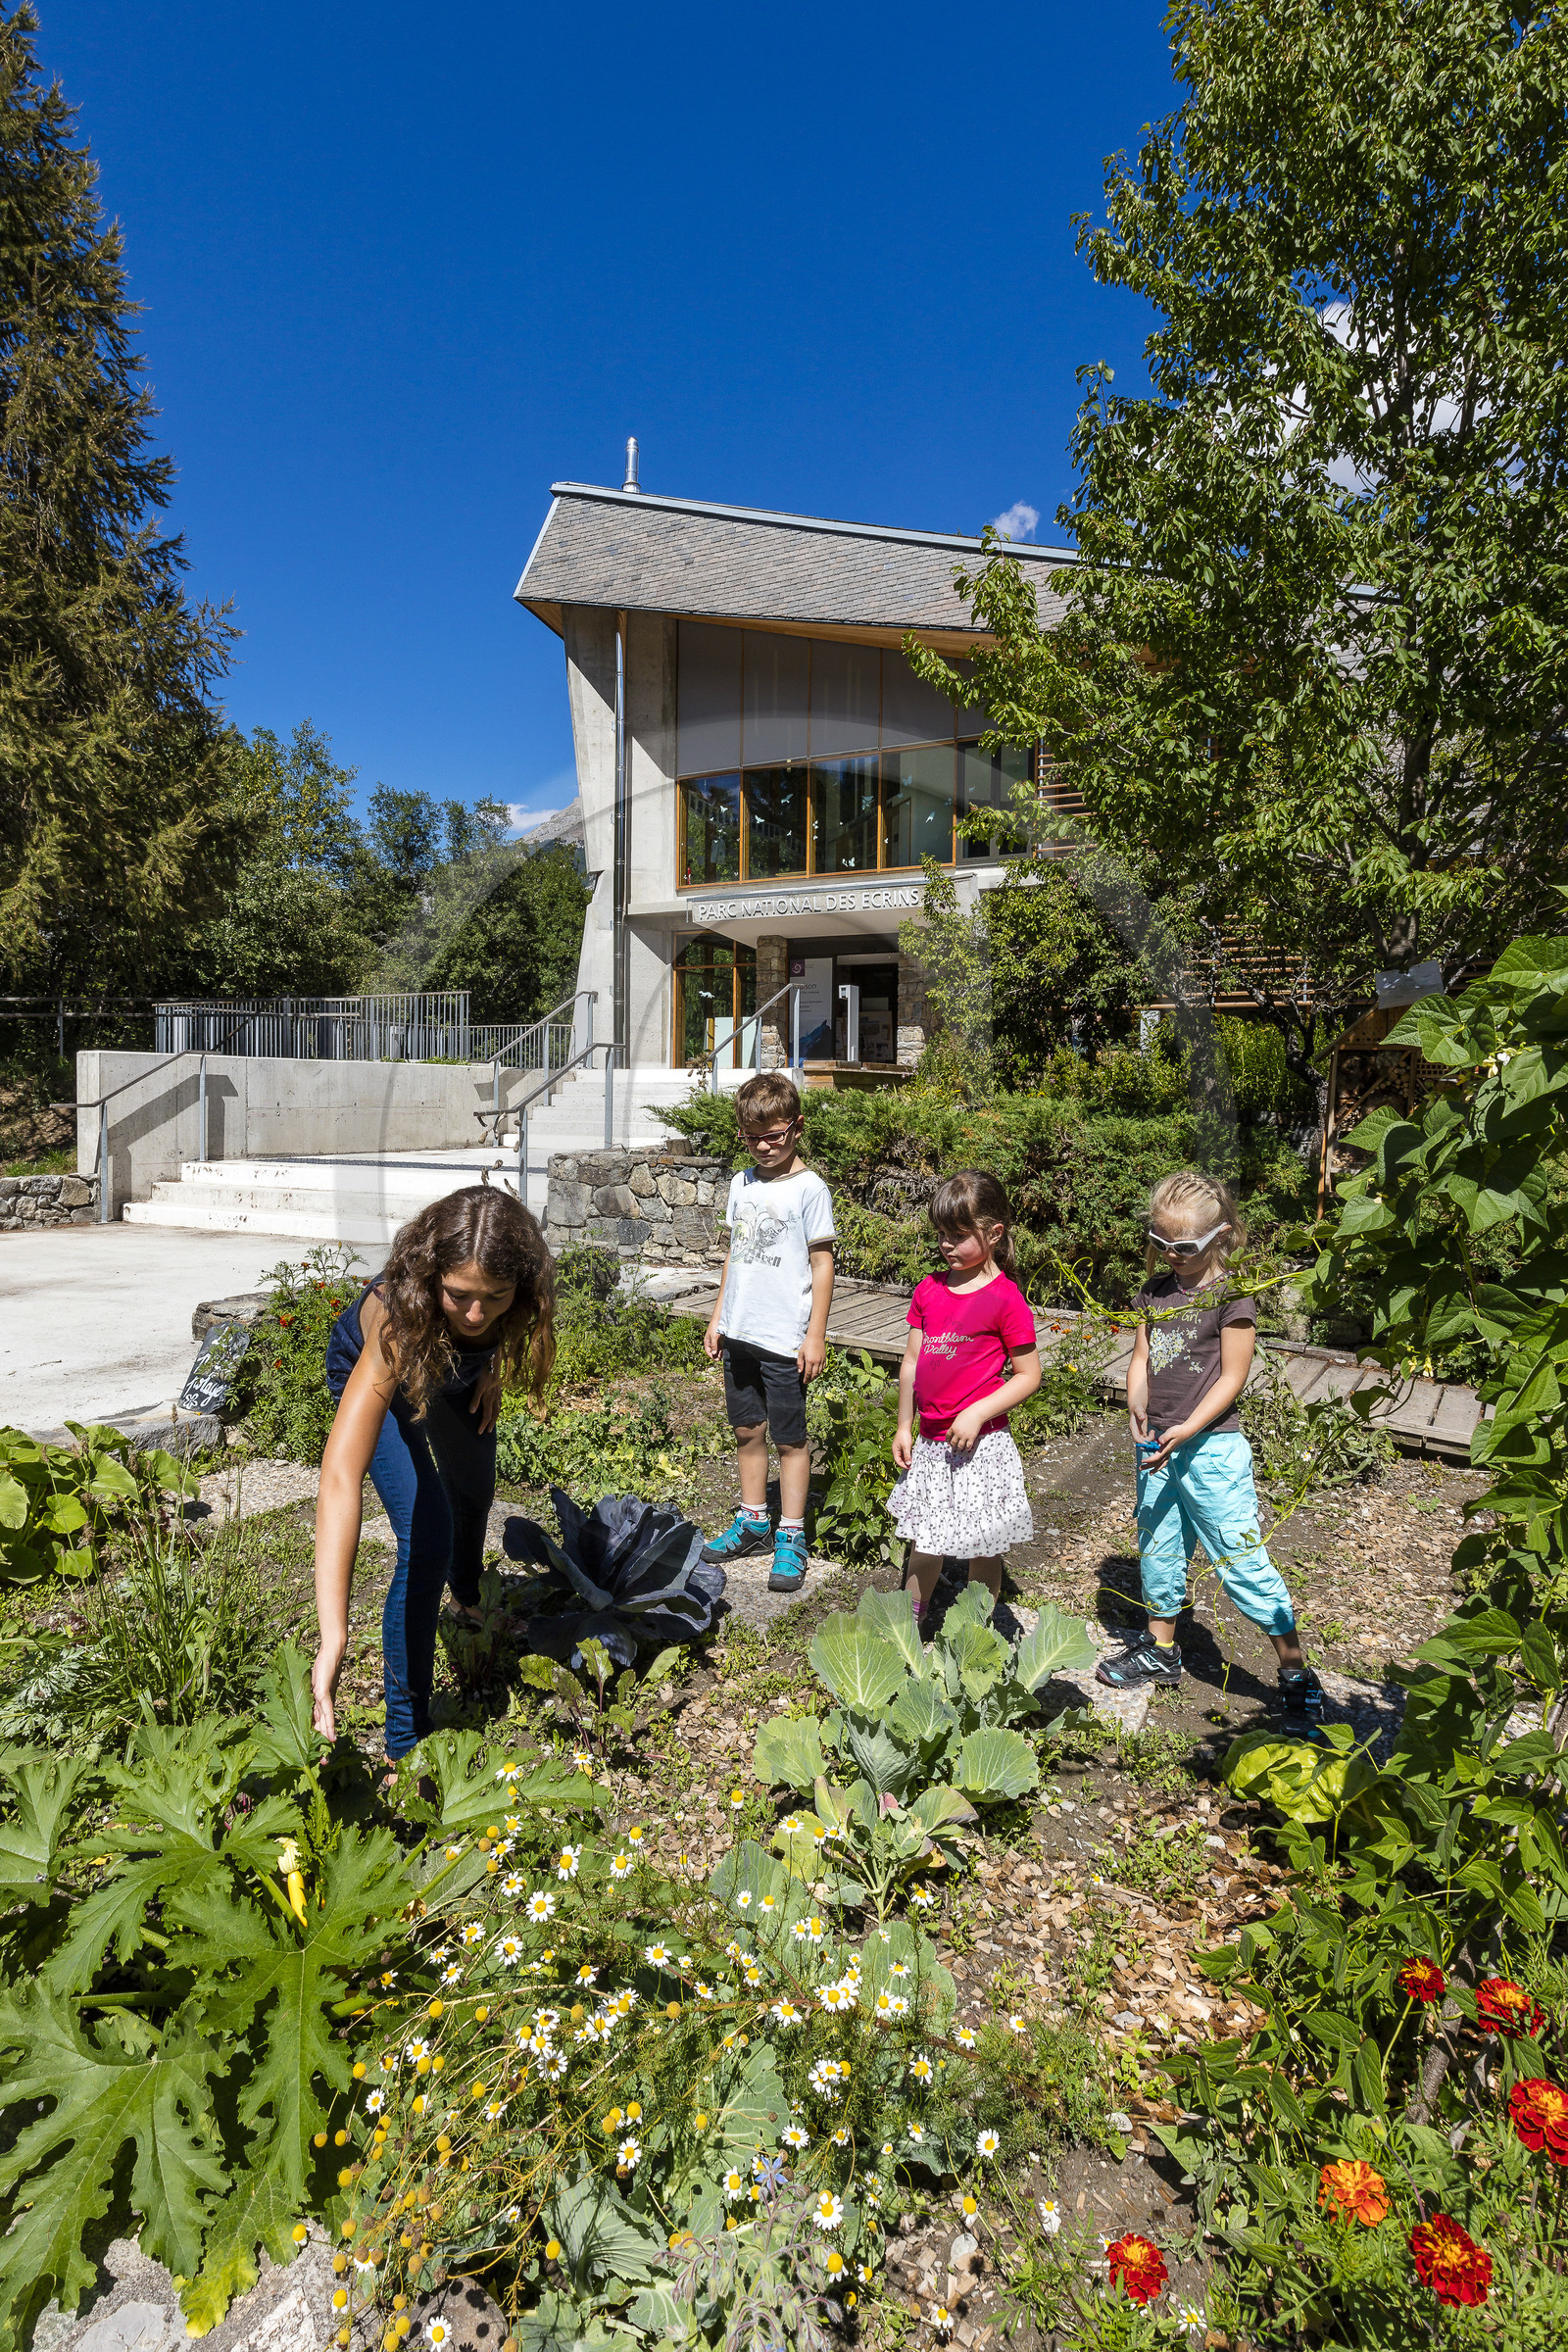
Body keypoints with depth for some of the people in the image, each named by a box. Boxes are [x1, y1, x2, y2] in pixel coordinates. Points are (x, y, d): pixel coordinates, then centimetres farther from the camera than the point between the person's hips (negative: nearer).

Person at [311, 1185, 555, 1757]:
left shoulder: (517, 1289, -38)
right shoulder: (399, 1319, -50)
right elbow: (341, 1474, -57)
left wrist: (495, 1363, -17)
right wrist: (333, 1641, -62)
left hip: (460, 1370, 5)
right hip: (377, 1374, -4)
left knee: (474, 1492, 26)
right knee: (426, 1542, -18)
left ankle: (468, 1593, 61)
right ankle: (406, 1743, -2)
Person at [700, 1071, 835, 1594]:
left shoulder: (809, 1189, -10)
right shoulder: (742, 1184, 9)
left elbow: (822, 1265, -9)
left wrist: (816, 1335, -11)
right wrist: (718, 1316, 16)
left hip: (784, 1338, -6)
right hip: (739, 1333, 6)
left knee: (789, 1437, 4)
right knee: (747, 1429, 16)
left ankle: (791, 1537, 17)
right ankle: (753, 1521, 31)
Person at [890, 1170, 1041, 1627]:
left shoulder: (1005, 1298, -13)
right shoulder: (929, 1289, 5)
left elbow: (1029, 1375, -10)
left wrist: (977, 1414, -18)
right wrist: (904, 1427, 11)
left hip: (980, 1444, -5)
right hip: (930, 1441, 5)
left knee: (982, 1551, 9)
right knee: (923, 1546, 17)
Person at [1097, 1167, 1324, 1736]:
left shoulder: (1231, 1294, -12)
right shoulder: (1155, 1290, 6)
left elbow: (1233, 1376, -13)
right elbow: (1141, 1358, 9)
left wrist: (1188, 1429, -20)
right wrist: (1137, 1408, -9)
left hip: (1211, 1448, -6)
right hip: (1157, 1447, 7)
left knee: (1242, 1562, -1)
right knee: (1157, 1551, 18)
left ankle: (1297, 1676, 14)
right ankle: (1160, 1652, 36)